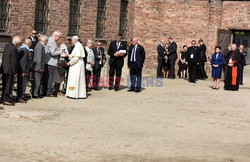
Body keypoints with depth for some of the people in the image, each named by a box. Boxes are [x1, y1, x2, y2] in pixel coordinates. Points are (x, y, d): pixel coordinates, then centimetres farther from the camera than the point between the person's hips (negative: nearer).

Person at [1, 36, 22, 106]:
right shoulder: (14, 49, -21)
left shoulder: (7, 46, 8)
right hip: (10, 70, -9)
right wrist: (15, 71, -11)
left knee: (5, 84, 16)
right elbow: (14, 62, -20)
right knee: (9, 84, -1)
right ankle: (7, 100, 3)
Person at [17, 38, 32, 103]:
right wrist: (24, 71, -19)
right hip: (23, 71, -10)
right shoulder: (25, 50, -19)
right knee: (23, 84, -4)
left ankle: (20, 96, 24)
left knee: (20, 84, 16)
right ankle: (21, 97, 0)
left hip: (20, 70, 10)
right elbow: (23, 61, -22)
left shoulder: (21, 49, 11)